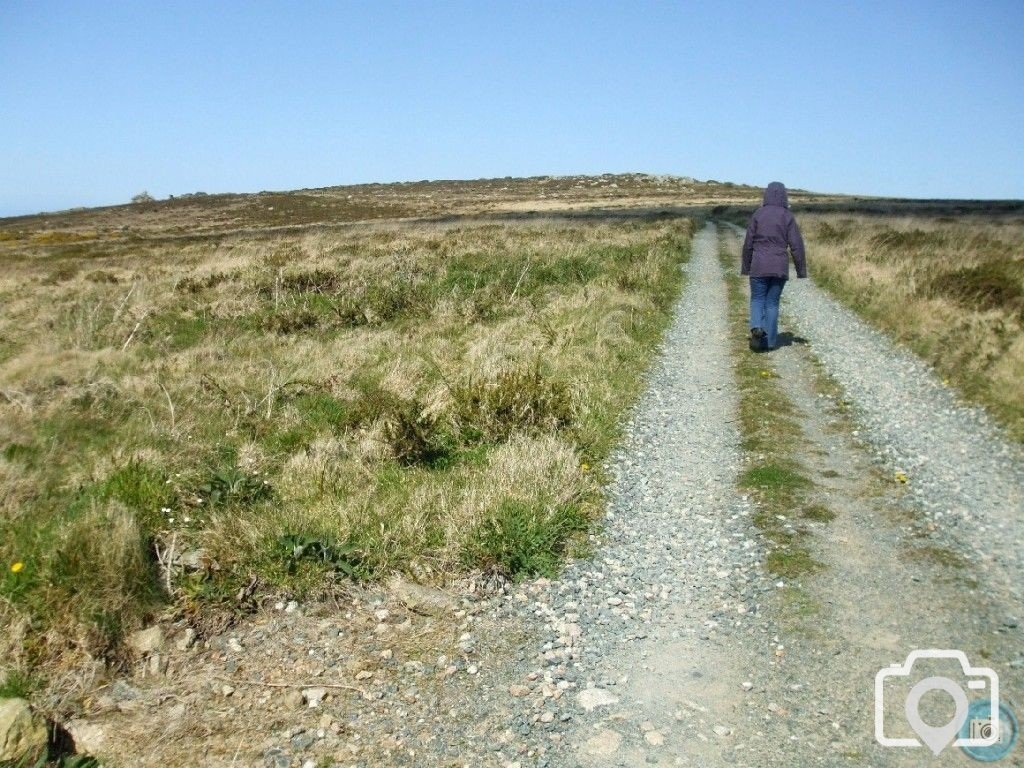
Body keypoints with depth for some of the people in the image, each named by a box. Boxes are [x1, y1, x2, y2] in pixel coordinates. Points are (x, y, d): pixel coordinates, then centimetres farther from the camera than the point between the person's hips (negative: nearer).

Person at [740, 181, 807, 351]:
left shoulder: (758, 214, -1)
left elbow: (748, 243, 2)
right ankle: (769, 341, 9)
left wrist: (746, 267, 11)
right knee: (772, 302, 9)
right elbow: (796, 245, -2)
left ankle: (757, 327, -16)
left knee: (757, 300, 11)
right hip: (780, 267, 1)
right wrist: (801, 270, 5)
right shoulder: (787, 216, -1)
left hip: (759, 266, -1)